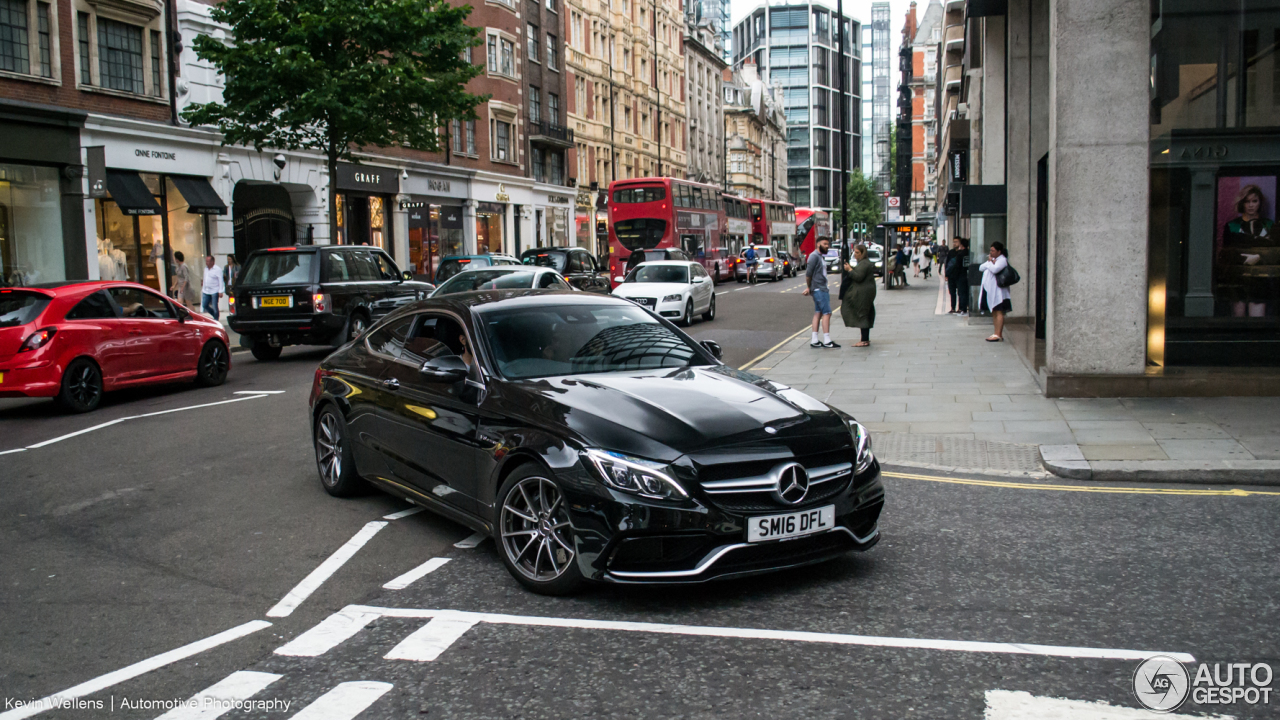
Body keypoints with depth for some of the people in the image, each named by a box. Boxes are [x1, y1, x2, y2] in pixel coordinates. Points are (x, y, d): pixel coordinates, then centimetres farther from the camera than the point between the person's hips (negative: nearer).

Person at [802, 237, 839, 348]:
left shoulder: (821, 256, 19)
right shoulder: (814, 256, -11)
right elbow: (808, 273, -14)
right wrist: (809, 287, -6)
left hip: (822, 289, 10)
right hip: (818, 289, -10)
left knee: (818, 313, 8)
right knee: (826, 313, -10)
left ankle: (814, 340, 9)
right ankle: (827, 341, -10)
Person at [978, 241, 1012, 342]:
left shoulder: (1002, 260, -9)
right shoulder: (992, 259, 21)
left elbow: (995, 269, -25)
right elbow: (981, 267, 12)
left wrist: (989, 262, -7)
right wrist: (990, 263, -5)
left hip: (997, 291, -9)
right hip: (988, 289, 9)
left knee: (999, 312, -10)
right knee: (994, 313, 11)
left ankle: (998, 335, -15)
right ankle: (997, 333, 16)